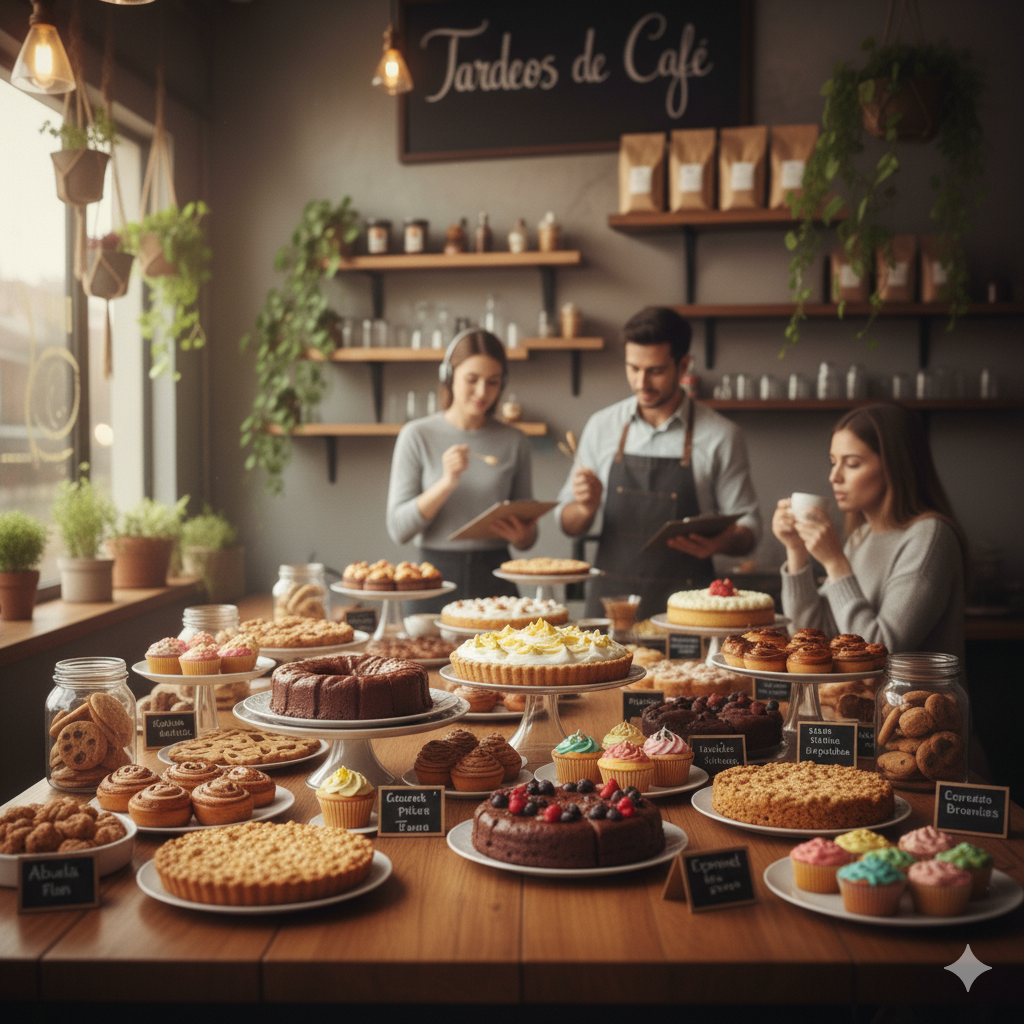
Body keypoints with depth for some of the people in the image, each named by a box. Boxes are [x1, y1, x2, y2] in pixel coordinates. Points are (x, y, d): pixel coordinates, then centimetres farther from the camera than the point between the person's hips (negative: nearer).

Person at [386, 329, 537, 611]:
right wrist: (446, 483, -17)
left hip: (495, 579, 2)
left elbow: (527, 536, 13)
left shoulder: (514, 441, 5)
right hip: (436, 578, -2)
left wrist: (522, 536, -10)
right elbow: (399, 529, -6)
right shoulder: (417, 436, -1)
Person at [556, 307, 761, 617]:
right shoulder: (601, 426, 8)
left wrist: (720, 542, -17)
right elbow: (569, 524, 13)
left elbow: (747, 528, 4)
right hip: (610, 599, 2)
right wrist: (586, 508, -9)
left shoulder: (721, 436, 0)